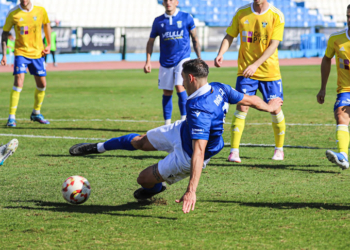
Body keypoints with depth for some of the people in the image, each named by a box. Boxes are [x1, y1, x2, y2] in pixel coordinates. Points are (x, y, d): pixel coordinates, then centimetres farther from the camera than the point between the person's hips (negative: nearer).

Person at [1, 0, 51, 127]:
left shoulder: (40, 11, -4)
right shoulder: (13, 14, -10)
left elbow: (46, 25, 15)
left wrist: (49, 44, 10)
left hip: (37, 53, 3)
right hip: (21, 52, -3)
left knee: (42, 84, 10)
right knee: (18, 82, -19)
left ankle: (36, 113, 33)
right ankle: (11, 117, -14)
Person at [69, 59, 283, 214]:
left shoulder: (199, 110, -44)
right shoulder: (219, 89, -20)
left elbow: (199, 152, -48)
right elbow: (249, 99, -5)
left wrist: (191, 191, -51)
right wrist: (269, 106, 18)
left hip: (186, 158, -8)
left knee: (144, 179, 8)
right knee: (140, 142, 19)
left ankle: (156, 188, 45)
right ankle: (98, 148, 42)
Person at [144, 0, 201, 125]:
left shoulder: (186, 18, 0)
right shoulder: (158, 21, 5)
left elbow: (195, 39, 6)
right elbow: (151, 42, 13)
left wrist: (199, 59, 5)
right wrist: (148, 61, 4)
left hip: (182, 59, -3)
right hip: (166, 62, 3)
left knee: (179, 87, -18)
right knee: (167, 93, 6)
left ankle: (184, 120, -11)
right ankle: (167, 124, 15)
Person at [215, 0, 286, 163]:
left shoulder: (276, 16, -7)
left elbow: (273, 45, -13)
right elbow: (229, 36, 4)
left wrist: (255, 65, -23)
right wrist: (221, 54, -16)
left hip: (270, 72, -1)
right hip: (245, 70, 1)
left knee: (275, 109, 4)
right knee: (241, 107, -10)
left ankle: (279, 149, 23)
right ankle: (234, 151, -8)